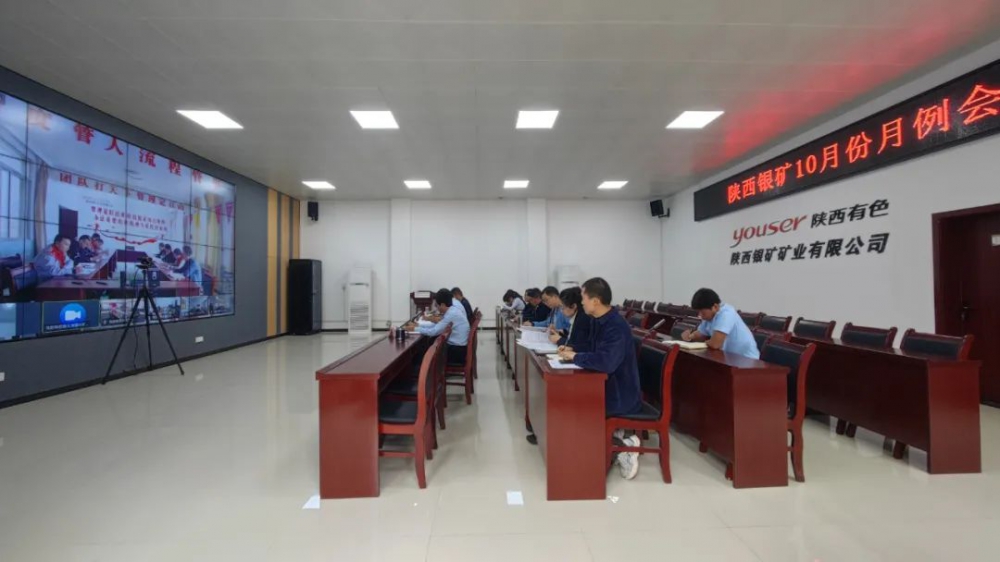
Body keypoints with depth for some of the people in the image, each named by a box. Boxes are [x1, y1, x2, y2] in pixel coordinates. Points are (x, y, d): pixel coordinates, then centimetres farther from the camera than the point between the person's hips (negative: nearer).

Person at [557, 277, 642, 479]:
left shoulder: (617, 327, -27)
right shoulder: (599, 321, 3)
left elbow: (606, 362, -42)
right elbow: (593, 350, 17)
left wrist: (575, 357, -27)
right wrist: (572, 350, -1)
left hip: (621, 395, -9)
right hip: (607, 386, 9)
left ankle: (622, 446, 4)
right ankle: (614, 437, 16)